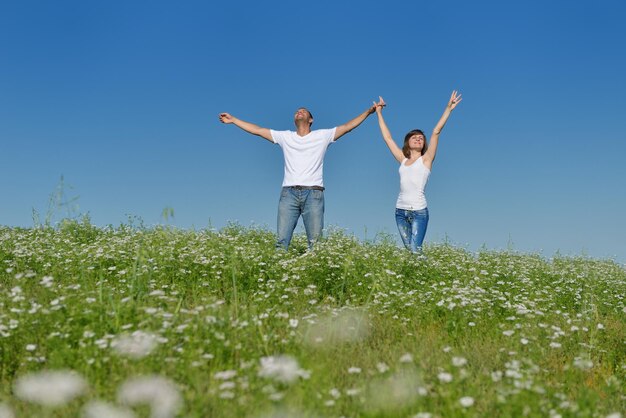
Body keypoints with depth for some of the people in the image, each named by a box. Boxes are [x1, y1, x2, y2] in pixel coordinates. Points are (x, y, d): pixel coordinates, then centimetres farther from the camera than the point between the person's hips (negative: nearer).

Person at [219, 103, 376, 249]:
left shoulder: (322, 136, 14)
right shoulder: (285, 137, 19)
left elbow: (347, 126, 11)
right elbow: (257, 130, 21)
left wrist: (369, 111, 4)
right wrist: (233, 119, 21)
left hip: (314, 193, -1)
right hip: (289, 193, 2)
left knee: (315, 241, -8)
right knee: (281, 239, -8)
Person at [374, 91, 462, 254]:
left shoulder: (426, 159, 5)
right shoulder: (403, 160, 15)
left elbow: (436, 132, -2)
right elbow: (387, 138, 20)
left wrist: (448, 109, -9)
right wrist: (379, 113, 24)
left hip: (418, 211, -4)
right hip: (400, 211, 4)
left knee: (415, 250, -14)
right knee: (408, 249, 3)